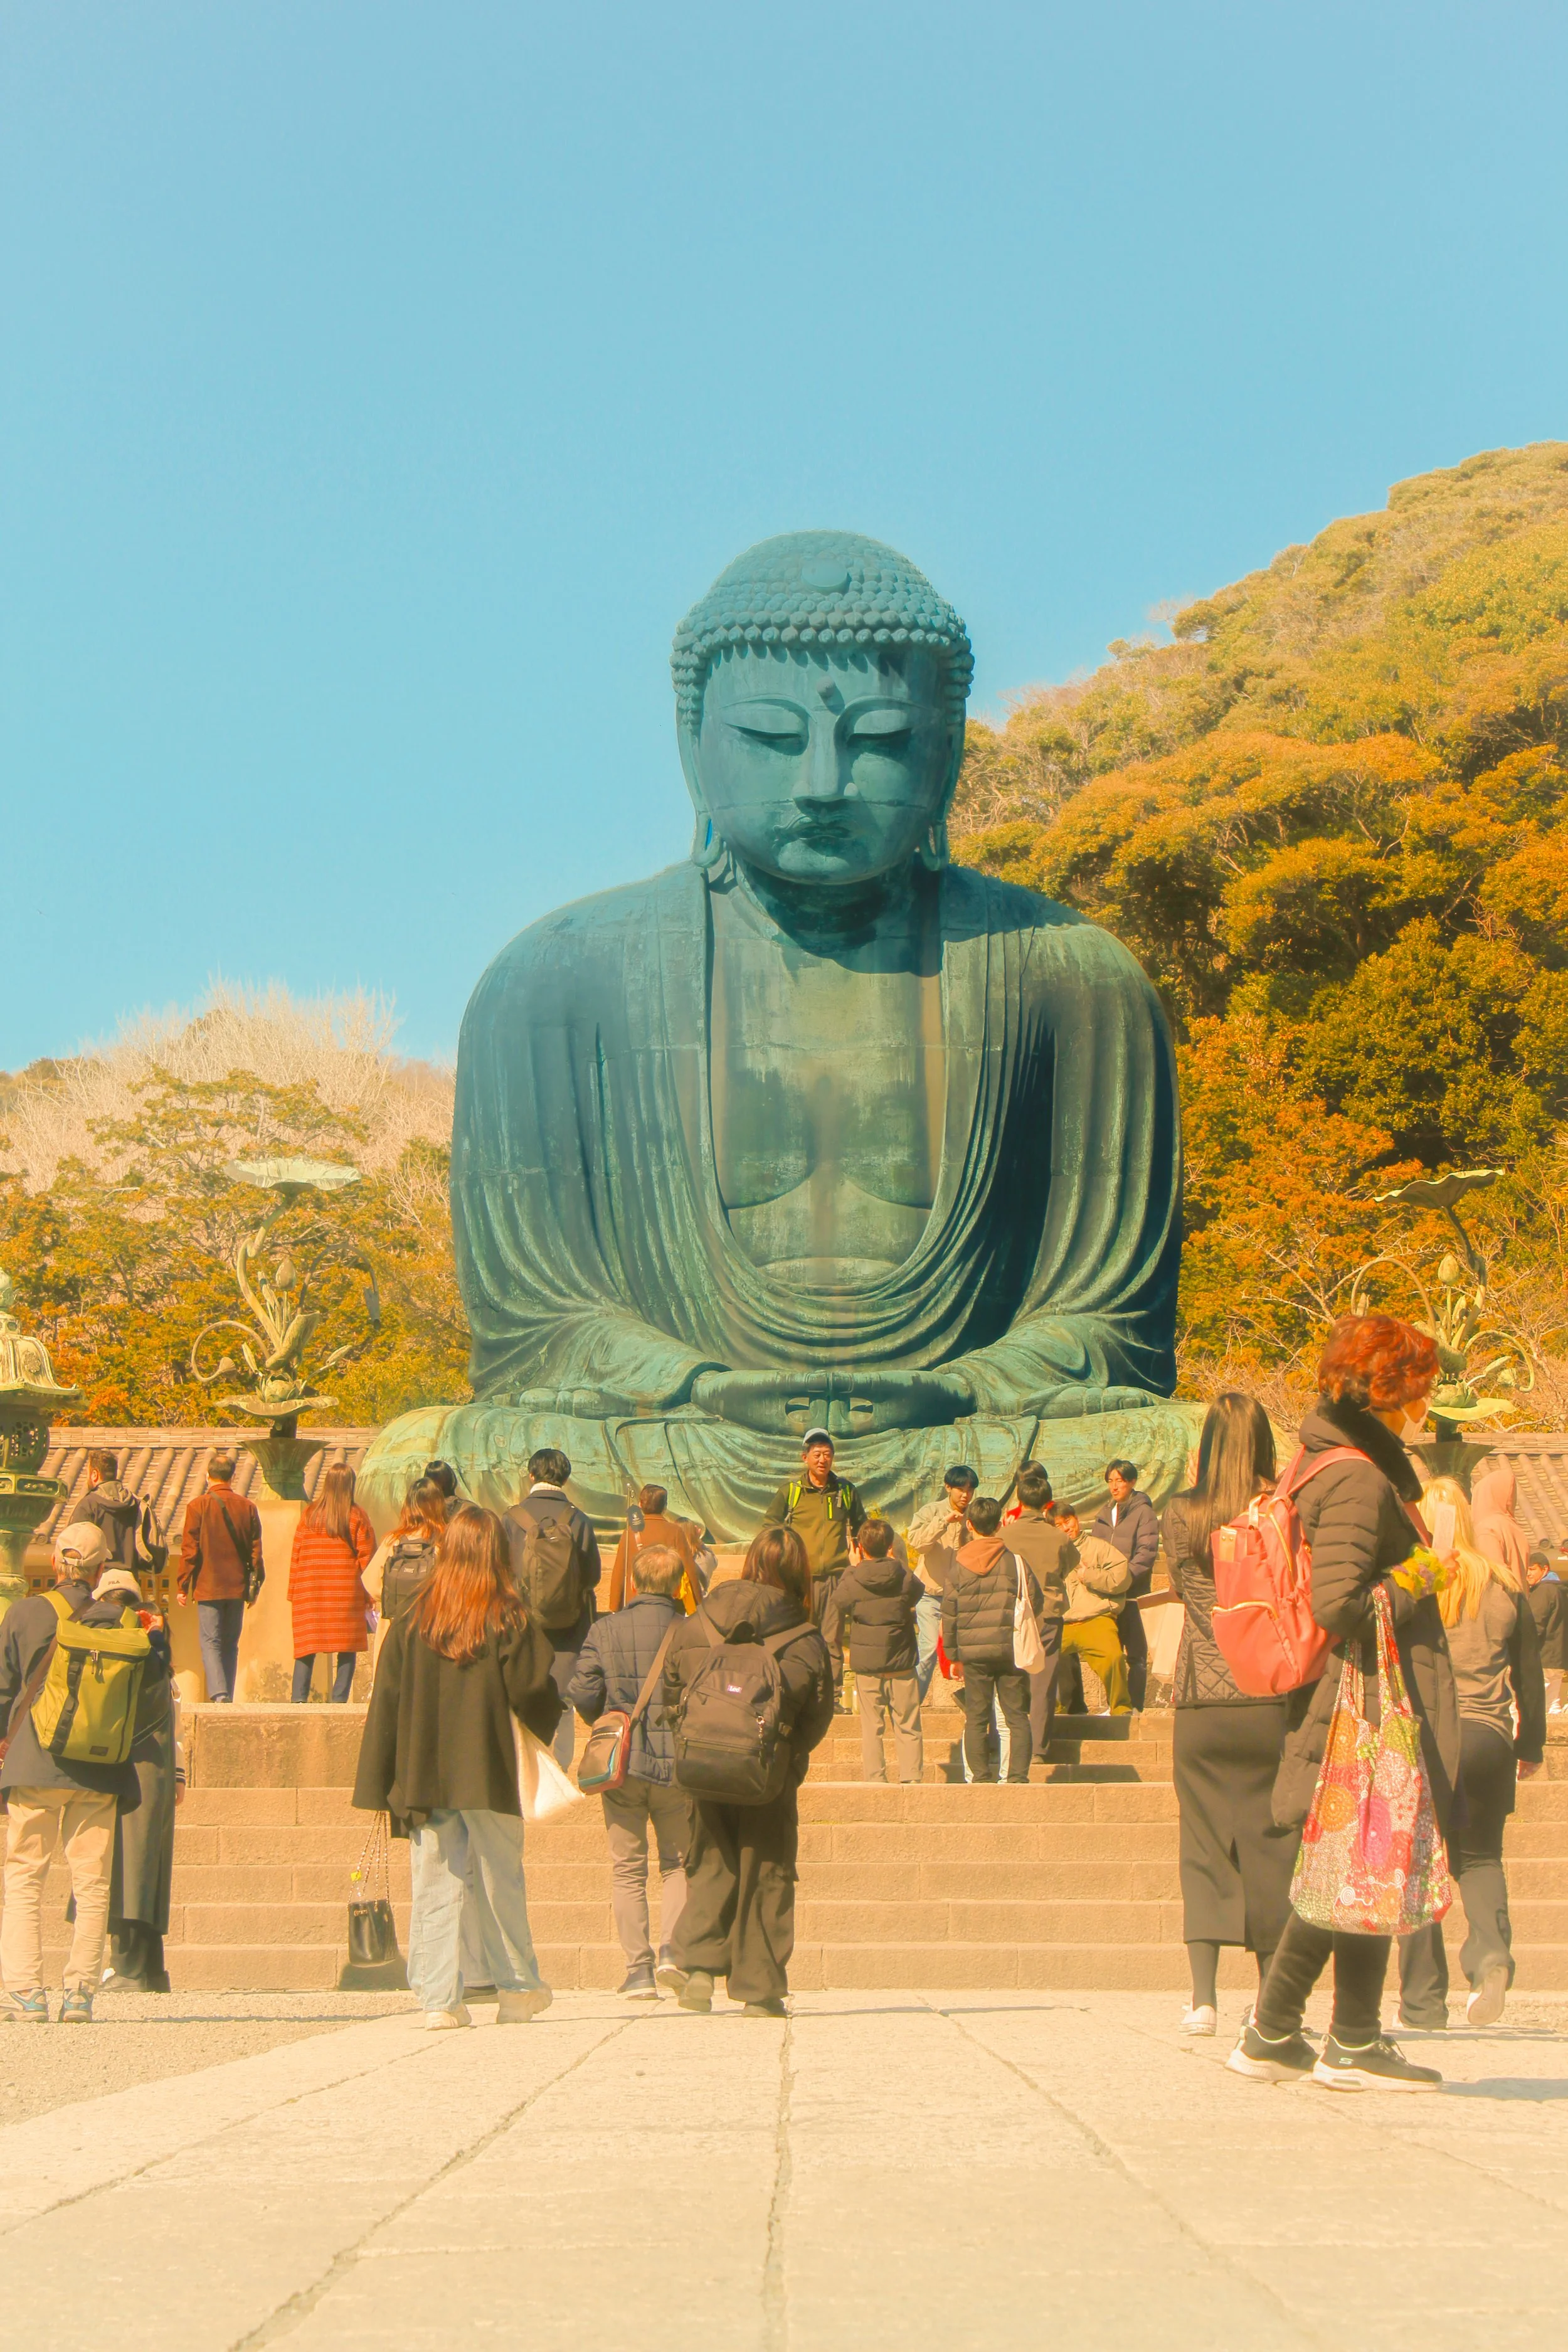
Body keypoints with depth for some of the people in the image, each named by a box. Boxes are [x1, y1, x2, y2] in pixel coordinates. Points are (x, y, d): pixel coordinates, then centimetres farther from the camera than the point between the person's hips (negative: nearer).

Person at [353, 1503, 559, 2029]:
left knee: (434, 1887, 5)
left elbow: (385, 1706, 3)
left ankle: (438, 1997, 0)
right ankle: (518, 1989, 20)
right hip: (489, 1775, -2)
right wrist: (557, 1730, 17)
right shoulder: (508, 1619, -5)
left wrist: (378, 1787, 6)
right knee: (499, 1883, 11)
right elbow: (532, 1692, -6)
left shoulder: (411, 1620, 3)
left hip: (424, 1779, 2)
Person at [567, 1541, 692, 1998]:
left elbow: (582, 1692, -5)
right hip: (677, 1762, 0)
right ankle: (672, 1946, -5)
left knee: (627, 1867, 9)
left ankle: (639, 1968, 5)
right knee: (678, 1861, 14)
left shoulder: (605, 1630, -1)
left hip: (622, 1763, 0)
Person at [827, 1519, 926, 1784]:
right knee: (908, 1727, 8)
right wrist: (894, 1563, 20)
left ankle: (874, 1778, 4)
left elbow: (836, 1604, 7)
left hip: (866, 1664, -1)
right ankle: (912, 1776, 4)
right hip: (902, 1662, 1)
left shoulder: (851, 1582, -11)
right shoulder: (905, 1578, -8)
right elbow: (917, 1594, 15)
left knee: (871, 1726, 7)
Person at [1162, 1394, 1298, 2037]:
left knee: (1204, 1847, 6)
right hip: (1272, 1700, 0)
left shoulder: (1180, 1514, -2)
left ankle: (1203, 1997, -4)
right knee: (1270, 1846, 7)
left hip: (1200, 1702, 1)